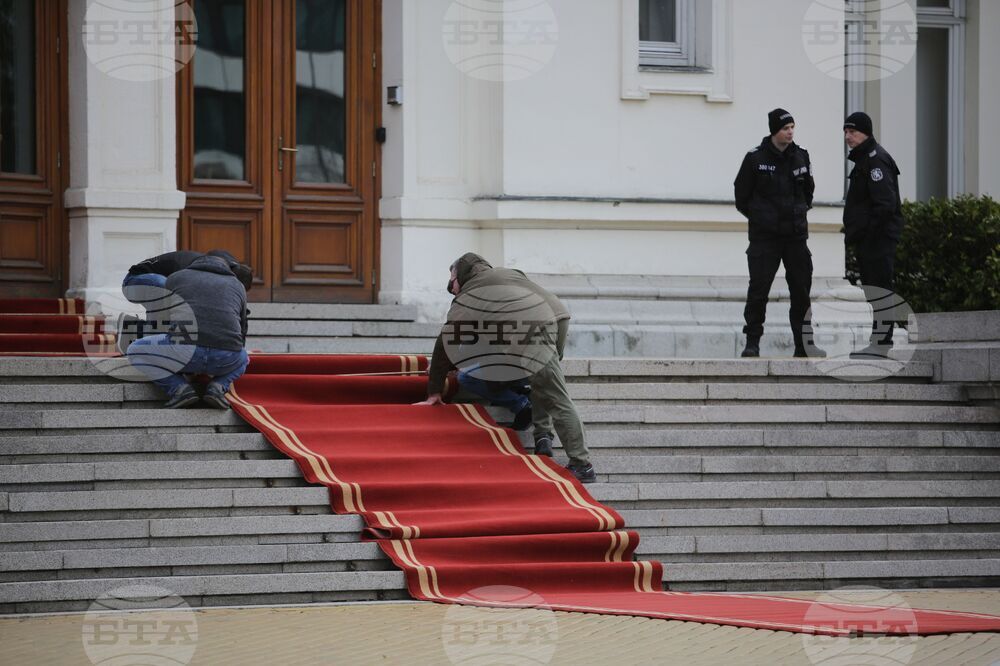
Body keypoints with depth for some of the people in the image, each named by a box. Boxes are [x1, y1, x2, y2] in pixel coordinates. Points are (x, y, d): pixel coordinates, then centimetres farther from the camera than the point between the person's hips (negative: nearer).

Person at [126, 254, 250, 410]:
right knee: (243, 359, 38)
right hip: (226, 358, 3)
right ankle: (217, 387, 6)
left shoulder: (175, 278, 24)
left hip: (187, 350, -3)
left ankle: (180, 388, 2)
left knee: (135, 352, 22)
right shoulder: (237, 285, 29)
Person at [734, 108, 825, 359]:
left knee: (801, 289, 3)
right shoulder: (755, 159, -5)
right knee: (759, 289, -6)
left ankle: (804, 343, 9)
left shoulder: (801, 157, 6)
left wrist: (800, 211, 13)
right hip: (764, 236, -4)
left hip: (796, 234, 4)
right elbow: (741, 194, 2)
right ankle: (752, 342, 0)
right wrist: (758, 216, 6)